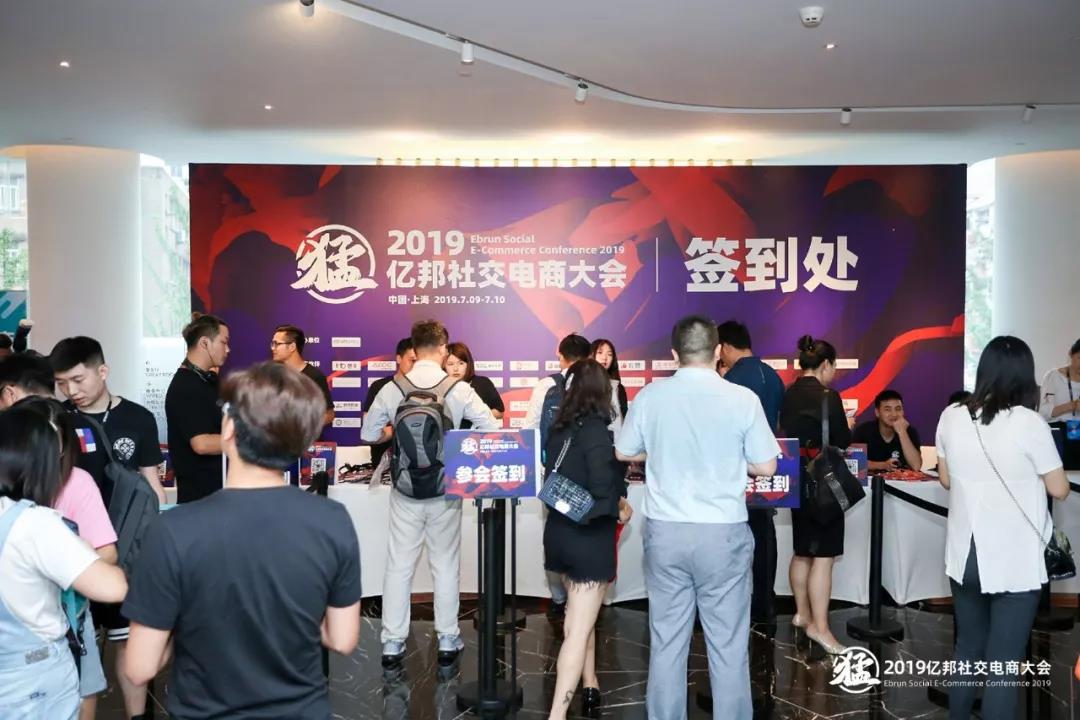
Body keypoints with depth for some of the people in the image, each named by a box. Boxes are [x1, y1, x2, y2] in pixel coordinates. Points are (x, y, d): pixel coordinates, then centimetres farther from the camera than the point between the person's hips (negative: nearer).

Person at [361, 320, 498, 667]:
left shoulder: (391, 389, -6)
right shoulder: (459, 389, -10)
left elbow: (369, 434, 3)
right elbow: (492, 431, -9)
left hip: (405, 491, 1)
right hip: (444, 491, -1)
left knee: (399, 566, 10)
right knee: (446, 566, 12)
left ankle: (392, 643, 17)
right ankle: (448, 640, 20)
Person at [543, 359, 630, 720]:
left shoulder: (559, 428, 2)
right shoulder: (596, 429, -18)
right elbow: (602, 486, -26)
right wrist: (620, 507, -8)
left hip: (559, 531, 7)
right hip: (590, 536, -7)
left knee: (580, 615, 25)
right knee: (579, 628, -2)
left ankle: (590, 686, 39)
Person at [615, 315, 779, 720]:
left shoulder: (649, 396, -2)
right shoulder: (742, 398, -8)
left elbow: (624, 453, 10)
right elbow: (766, 467, -2)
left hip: (665, 531, 2)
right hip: (723, 533, -2)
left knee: (666, 642, 11)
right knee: (728, 645, 8)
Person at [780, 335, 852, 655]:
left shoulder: (789, 395, 6)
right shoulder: (827, 396, -15)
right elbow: (843, 441, -9)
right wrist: (847, 427, 10)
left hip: (798, 480, 8)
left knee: (802, 552, 17)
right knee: (823, 555, -4)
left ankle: (802, 614, 27)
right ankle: (819, 627, -2)